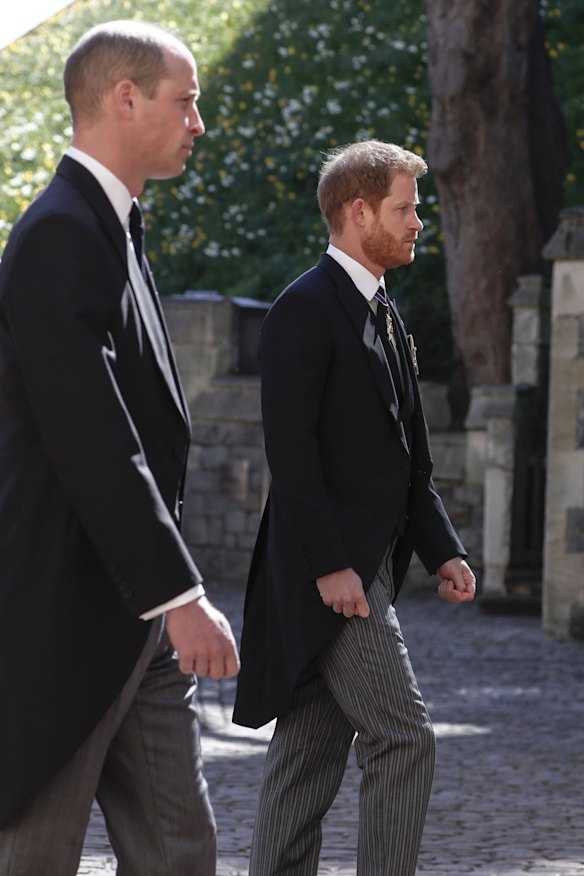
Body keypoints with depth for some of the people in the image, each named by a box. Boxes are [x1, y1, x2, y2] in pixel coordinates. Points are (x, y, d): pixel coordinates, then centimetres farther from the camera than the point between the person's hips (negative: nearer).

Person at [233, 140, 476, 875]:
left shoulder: (383, 316, 18)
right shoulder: (305, 310, -12)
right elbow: (290, 449, -18)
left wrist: (440, 549, 11)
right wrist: (329, 565, -22)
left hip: (367, 563, 9)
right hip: (329, 565, -9)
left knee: (312, 748, 10)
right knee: (403, 738, -12)